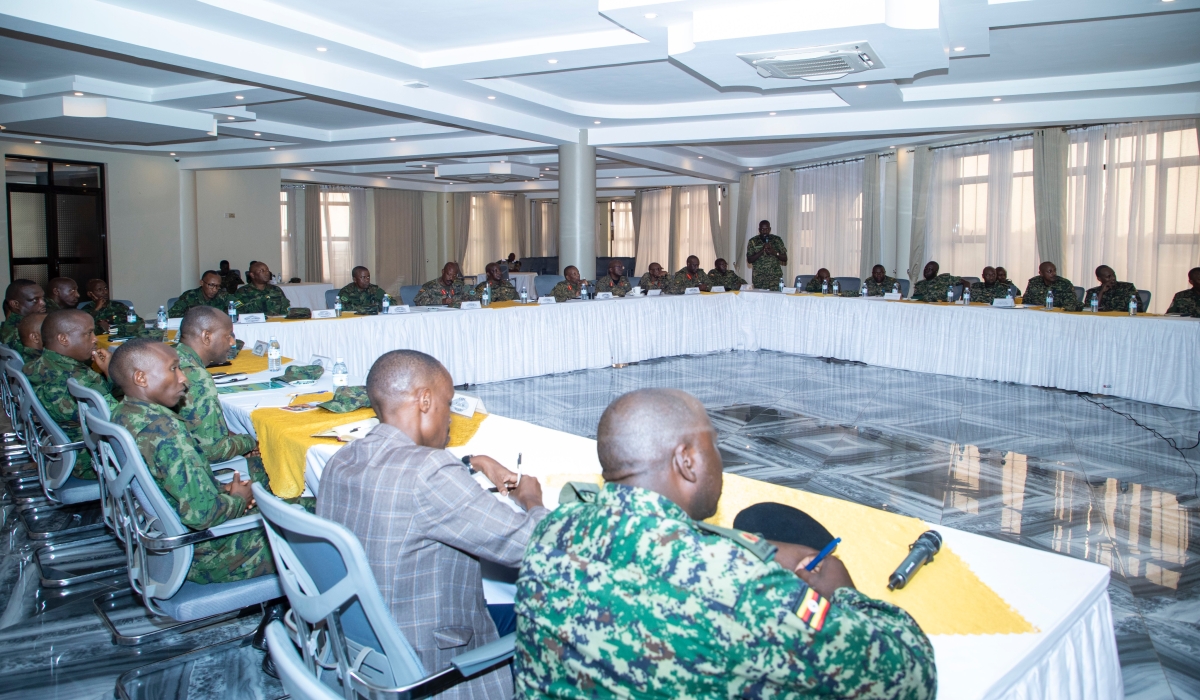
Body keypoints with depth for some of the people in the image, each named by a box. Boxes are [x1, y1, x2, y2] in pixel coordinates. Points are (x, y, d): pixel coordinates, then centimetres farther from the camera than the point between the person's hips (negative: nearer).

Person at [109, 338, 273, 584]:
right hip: (200, 556, -9)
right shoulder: (163, 430, -30)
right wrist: (238, 500, -12)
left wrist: (220, 489, 0)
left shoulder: (123, 416, -2)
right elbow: (202, 513, -31)